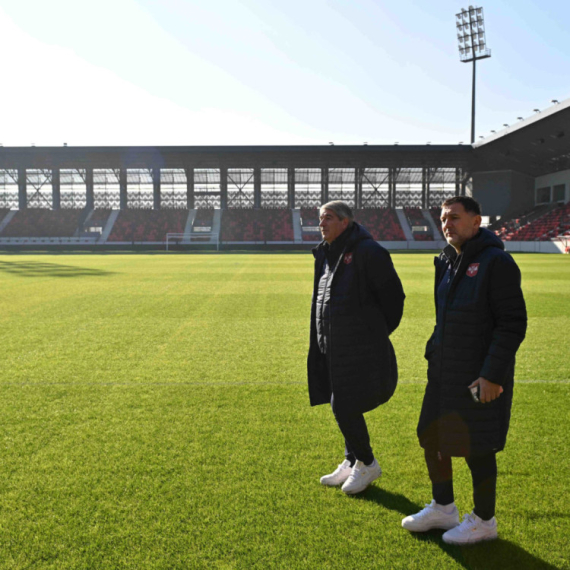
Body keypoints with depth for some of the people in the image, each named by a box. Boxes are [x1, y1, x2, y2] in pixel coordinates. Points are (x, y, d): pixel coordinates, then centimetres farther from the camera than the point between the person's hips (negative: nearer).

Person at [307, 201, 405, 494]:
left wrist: (378, 334, -1)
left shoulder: (367, 252, -13)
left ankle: (366, 464, 16)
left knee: (345, 408, -7)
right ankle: (352, 464, 31)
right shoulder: (326, 255, 12)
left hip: (359, 349, -8)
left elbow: (393, 296, -10)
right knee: (342, 407, 14)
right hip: (333, 349, 8)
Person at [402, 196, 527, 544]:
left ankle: (484, 521, 26)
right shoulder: (448, 262, 10)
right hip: (444, 373, 9)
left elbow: (513, 324, -18)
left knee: (477, 449, 5)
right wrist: (433, 355, 15)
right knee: (431, 438, 15)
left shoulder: (496, 262, -15)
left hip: (481, 377, -8)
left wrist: (493, 375, -21)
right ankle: (443, 508, 35)